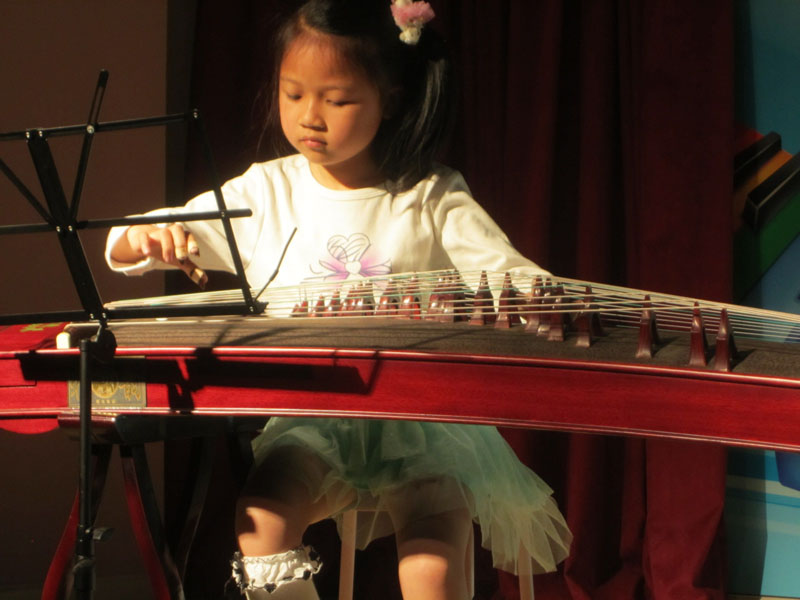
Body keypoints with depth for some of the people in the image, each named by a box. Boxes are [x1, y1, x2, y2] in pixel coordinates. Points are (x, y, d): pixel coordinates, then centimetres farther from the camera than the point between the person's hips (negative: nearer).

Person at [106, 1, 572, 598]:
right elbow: (123, 249, 9)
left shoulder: (432, 200, 4)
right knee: (261, 518, -29)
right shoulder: (265, 193, 9)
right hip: (306, 423, 2)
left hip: (420, 421, -2)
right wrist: (150, 238, -17)